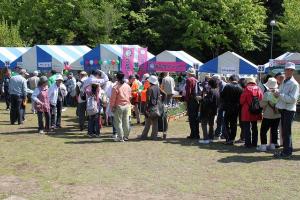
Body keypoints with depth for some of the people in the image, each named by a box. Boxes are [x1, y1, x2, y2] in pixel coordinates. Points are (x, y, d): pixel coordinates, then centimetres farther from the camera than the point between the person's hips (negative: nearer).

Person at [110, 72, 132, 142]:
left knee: (118, 122, 2)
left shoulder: (116, 87, -15)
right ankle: (126, 136, 20)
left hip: (119, 106, -5)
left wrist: (111, 107, -1)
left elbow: (113, 99, -12)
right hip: (127, 106, 6)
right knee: (126, 121, 12)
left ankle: (120, 137, 4)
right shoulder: (128, 86, 3)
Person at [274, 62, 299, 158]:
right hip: (283, 109, 8)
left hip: (289, 110, -8)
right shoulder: (283, 82, 14)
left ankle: (287, 152, 2)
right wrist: (277, 105, 10)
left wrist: (280, 95, -20)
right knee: (284, 131, 14)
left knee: (286, 131, -5)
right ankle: (287, 150, 23)